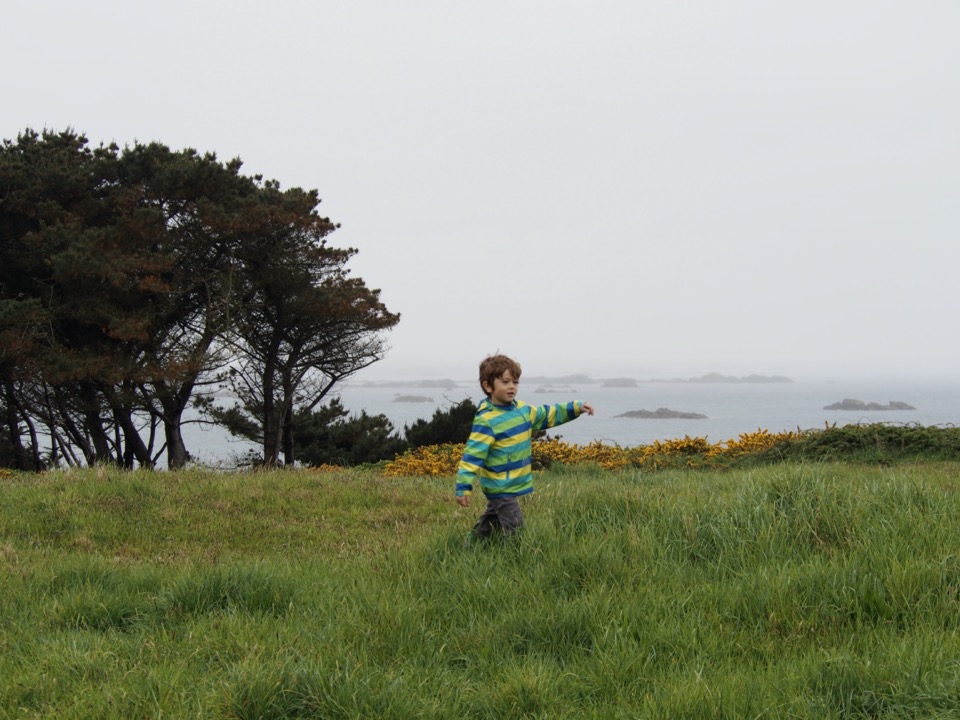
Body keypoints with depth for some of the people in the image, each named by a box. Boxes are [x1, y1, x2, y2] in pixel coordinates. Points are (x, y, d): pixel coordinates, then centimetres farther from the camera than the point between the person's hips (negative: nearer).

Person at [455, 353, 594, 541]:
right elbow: (473, 454, -24)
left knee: (489, 521, 24)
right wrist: (463, 487, -29)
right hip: (500, 488, -9)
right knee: (516, 532, -11)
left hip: (516, 484, 9)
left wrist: (576, 407, 13)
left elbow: (548, 415, 18)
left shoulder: (522, 409, 4)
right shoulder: (486, 420, -21)